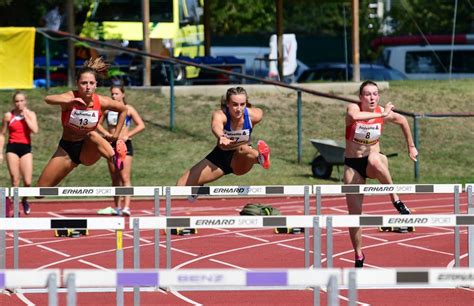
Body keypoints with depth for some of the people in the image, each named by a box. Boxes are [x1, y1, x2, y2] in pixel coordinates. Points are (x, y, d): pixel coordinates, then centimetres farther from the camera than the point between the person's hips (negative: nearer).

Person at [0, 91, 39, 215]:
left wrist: (25, 116, -11)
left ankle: (25, 200, 25)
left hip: (26, 148, 1)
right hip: (12, 148, -1)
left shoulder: (30, 114, 3)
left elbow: (35, 130, -13)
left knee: (27, 182, -5)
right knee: (15, 180, -6)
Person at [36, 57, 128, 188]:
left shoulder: (101, 102, -14)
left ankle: (116, 158, -55)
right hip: (66, 149, 1)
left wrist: (115, 135, 1)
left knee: (92, 135, -35)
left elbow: (123, 109, 7)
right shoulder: (70, 98, -21)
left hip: (88, 151, -1)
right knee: (41, 187, -1)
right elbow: (48, 99, -44)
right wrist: (70, 101, -60)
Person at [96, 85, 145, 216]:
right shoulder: (107, 109, 8)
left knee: (125, 178, -14)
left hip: (125, 145, -4)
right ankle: (117, 207, 17)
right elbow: (98, 124, 16)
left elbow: (141, 125, -6)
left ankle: (126, 207, -22)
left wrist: (127, 135, -15)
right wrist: (105, 133, -4)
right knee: (115, 179, 9)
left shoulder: (128, 109, -1)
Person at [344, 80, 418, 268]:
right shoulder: (353, 108, -14)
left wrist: (411, 146, 18)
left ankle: (396, 199, -25)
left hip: (374, 162, 0)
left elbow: (403, 121, 15)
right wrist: (381, 114, -35)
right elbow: (355, 116, -41)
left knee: (375, 159, -40)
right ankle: (358, 256, 15)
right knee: (354, 212, -2)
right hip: (353, 165, 0)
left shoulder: (383, 112, -6)